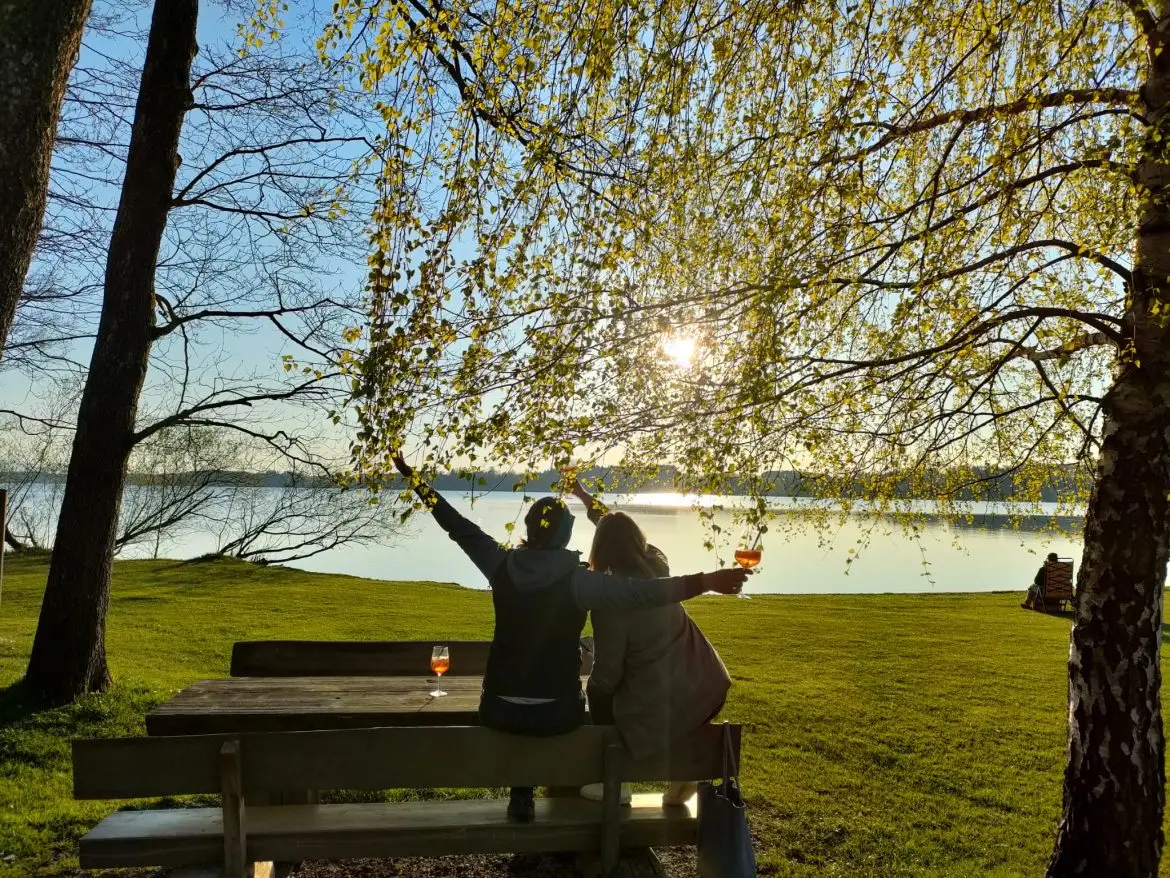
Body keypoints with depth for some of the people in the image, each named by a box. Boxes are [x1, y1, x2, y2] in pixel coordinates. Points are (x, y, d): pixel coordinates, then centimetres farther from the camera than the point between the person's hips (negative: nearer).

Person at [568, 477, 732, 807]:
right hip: (695, 686, 6)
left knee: (598, 691, 22)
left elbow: (608, 672, -13)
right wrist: (584, 496, 26)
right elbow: (623, 530, 18)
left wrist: (593, 686, 10)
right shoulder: (657, 564, -2)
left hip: (652, 702, -6)